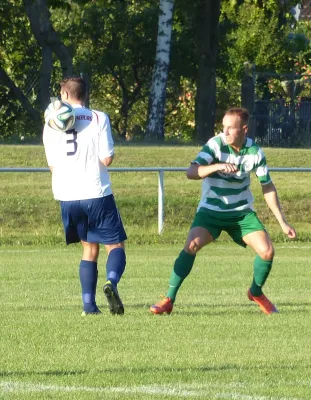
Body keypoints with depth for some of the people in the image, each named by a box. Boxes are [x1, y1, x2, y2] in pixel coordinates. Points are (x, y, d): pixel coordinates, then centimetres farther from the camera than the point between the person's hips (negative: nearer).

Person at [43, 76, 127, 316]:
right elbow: (107, 159, -7)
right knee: (115, 245, 4)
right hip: (97, 194, -3)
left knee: (89, 248, 17)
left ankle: (89, 304, 6)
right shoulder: (99, 119, -2)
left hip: (67, 197, 3)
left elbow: (52, 164, 7)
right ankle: (112, 282, -26)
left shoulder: (52, 124, 5)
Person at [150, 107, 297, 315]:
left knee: (267, 250, -12)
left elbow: (268, 187, 2)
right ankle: (169, 300, -18)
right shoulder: (216, 144, -17)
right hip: (211, 210, -3)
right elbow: (191, 172, -28)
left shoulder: (255, 151, -9)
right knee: (192, 245, -26)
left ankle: (256, 293, 18)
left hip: (242, 212, 3)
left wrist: (283, 222, 2)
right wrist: (218, 166, -45)